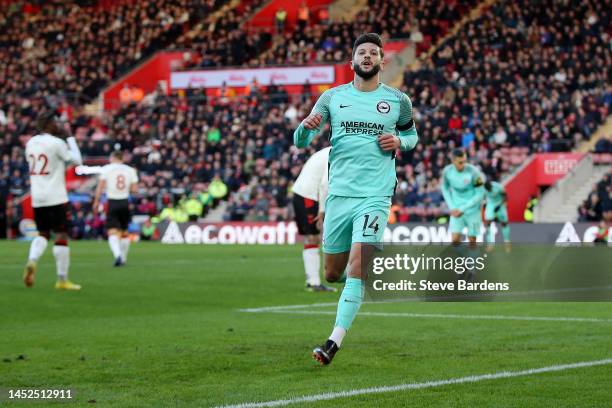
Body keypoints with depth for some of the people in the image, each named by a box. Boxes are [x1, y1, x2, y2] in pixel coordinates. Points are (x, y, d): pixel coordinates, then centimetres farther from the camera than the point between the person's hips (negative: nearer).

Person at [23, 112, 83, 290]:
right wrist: (70, 138, 5)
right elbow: (76, 160, -4)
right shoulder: (56, 143, -11)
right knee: (61, 235, 0)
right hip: (55, 197, -6)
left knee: (43, 234, 18)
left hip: (36, 198, 6)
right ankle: (62, 280, 0)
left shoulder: (31, 143, 8)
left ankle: (32, 261, -11)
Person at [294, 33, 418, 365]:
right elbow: (301, 141, 4)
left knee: (357, 271, -17)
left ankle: (334, 343, -16)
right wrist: (306, 126, -20)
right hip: (338, 194, 3)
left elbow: (412, 134, 20)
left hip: (374, 197, -3)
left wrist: (399, 142, -4)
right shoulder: (332, 97, 6)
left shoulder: (397, 101, 4)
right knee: (332, 275, 10)